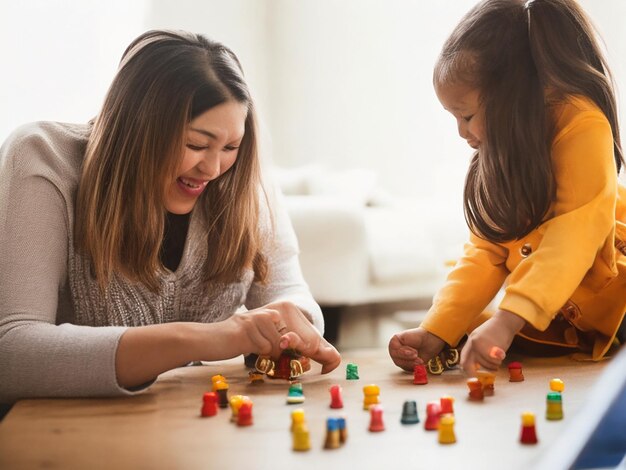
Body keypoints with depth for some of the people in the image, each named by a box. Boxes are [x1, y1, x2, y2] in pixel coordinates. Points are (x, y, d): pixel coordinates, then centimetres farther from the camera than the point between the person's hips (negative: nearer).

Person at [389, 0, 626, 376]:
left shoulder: (583, 127, -17)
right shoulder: (497, 158, 6)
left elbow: (574, 236, -28)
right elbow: (485, 254, 2)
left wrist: (507, 321, -37)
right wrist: (435, 334, -11)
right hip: (552, 323, 8)